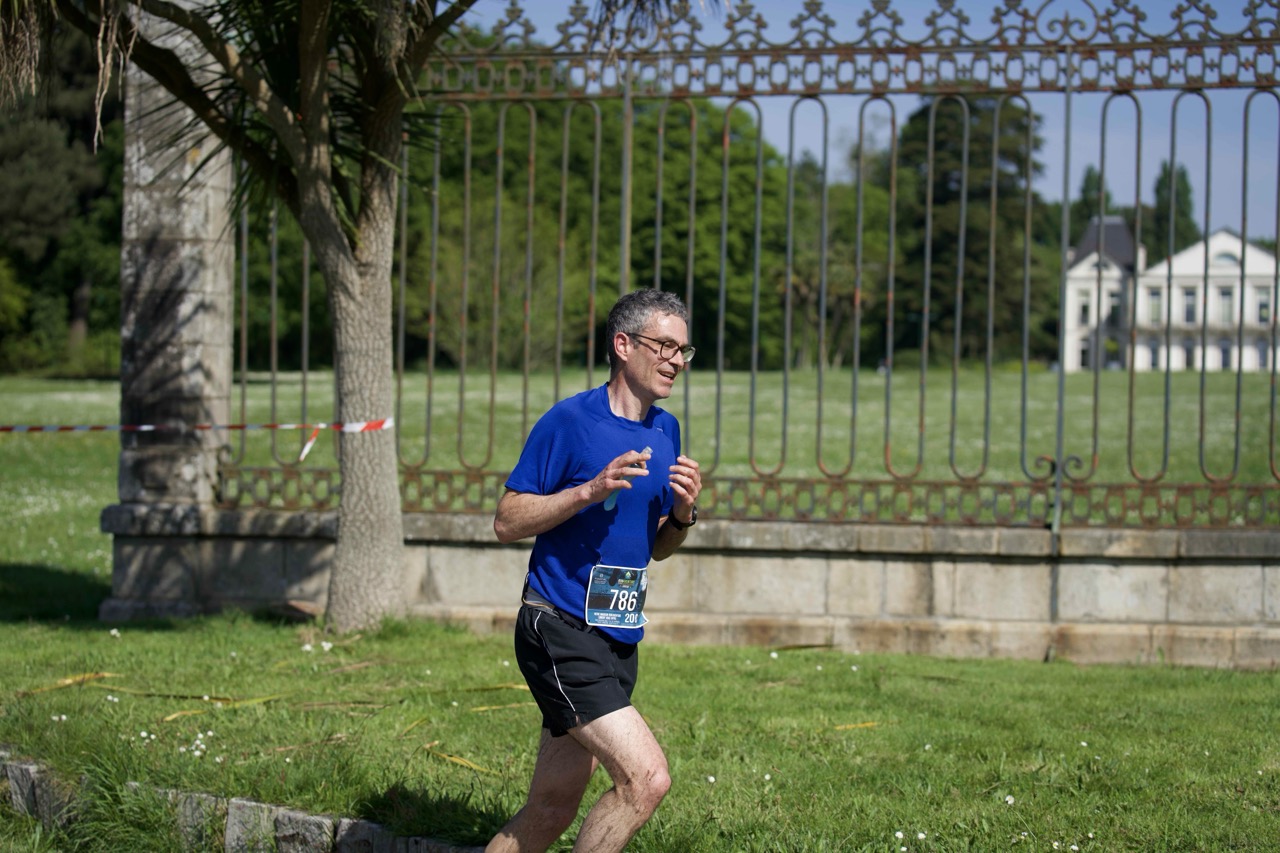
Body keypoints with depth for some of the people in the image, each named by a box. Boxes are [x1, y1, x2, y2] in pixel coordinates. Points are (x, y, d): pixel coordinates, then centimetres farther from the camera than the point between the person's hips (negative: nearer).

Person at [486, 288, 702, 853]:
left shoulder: (666, 432, 13)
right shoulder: (570, 421, -9)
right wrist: (591, 491, -21)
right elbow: (507, 522, -9)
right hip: (559, 632, -8)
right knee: (646, 777, -20)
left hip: (617, 640, 8)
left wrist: (683, 514, -1)